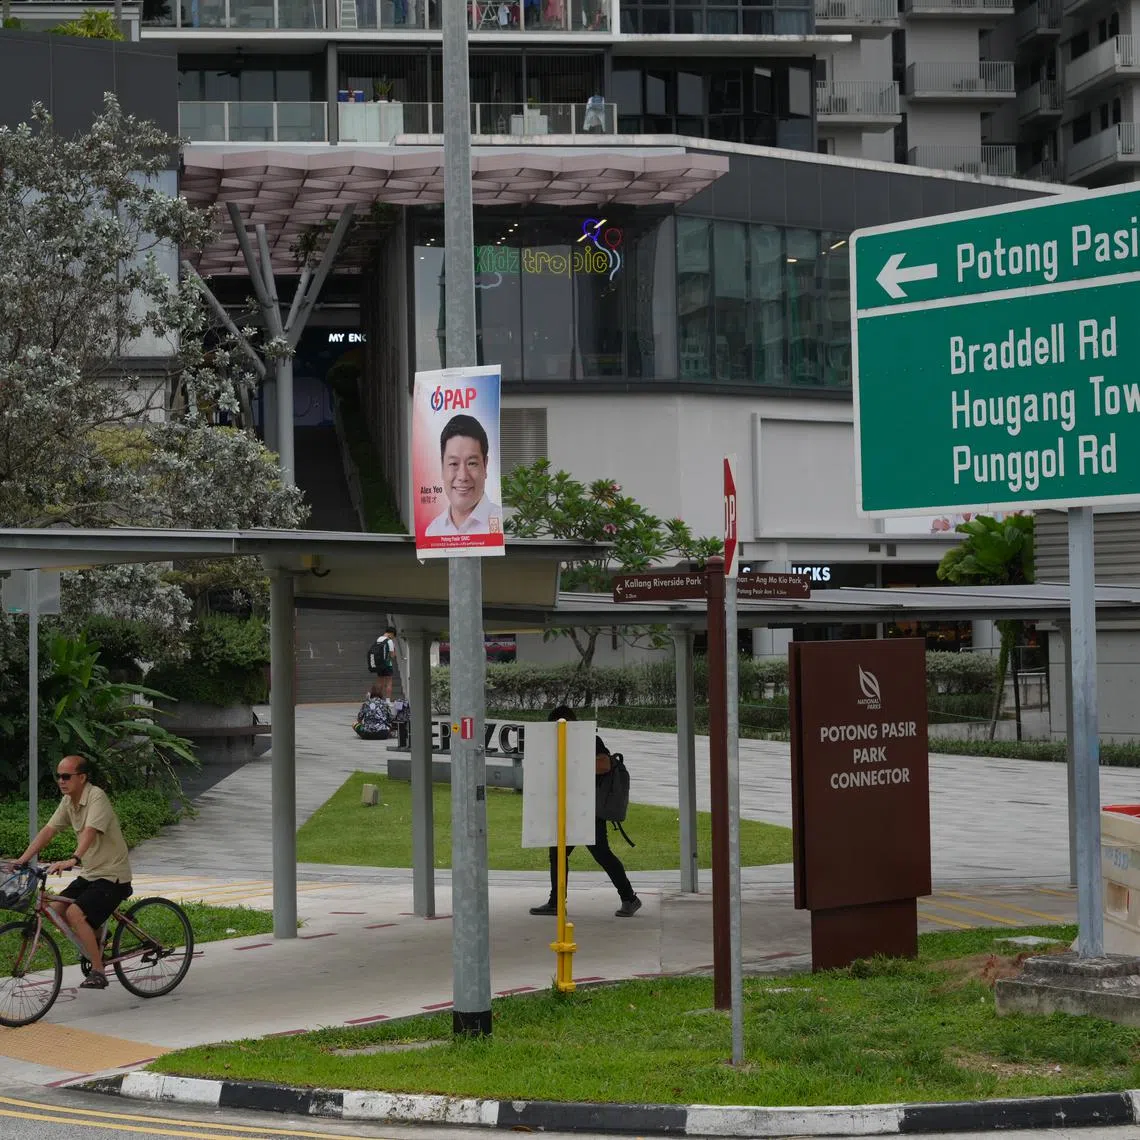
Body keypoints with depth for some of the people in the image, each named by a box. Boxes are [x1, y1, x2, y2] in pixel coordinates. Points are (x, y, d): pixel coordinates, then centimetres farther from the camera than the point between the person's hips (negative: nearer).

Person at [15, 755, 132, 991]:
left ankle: (98, 972, -15)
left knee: (75, 913, -23)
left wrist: (73, 860, -50)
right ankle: (96, 938, 17)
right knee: (55, 908, -2)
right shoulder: (69, 801, 6)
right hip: (90, 873, 8)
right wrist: (23, 860, -6)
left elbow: (90, 832, -35)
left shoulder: (96, 797, -20)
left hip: (112, 875, -8)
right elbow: (48, 830, 4)